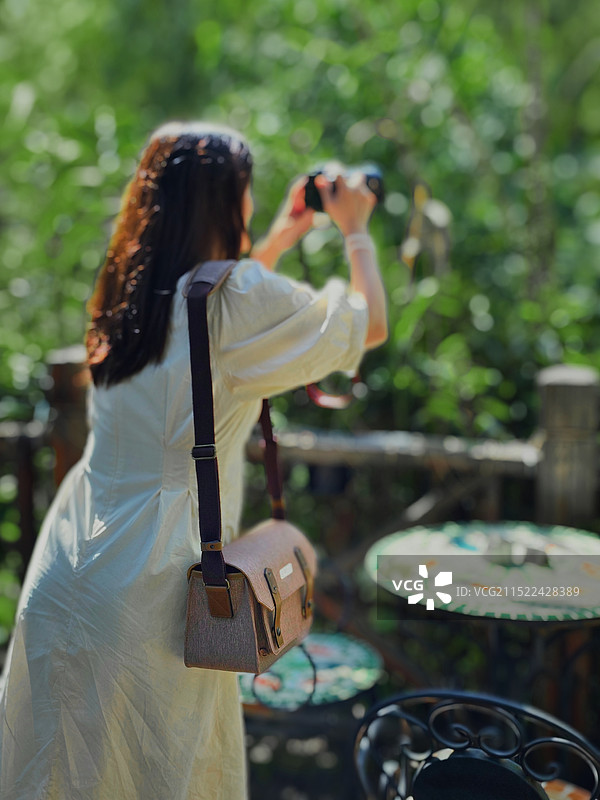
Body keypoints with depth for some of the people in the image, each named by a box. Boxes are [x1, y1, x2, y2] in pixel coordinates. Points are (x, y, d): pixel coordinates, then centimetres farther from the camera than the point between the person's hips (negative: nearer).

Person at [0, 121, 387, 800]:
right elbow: (370, 325, -1)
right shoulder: (236, 299, -14)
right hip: (146, 589, -7)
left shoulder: (135, 293, 7)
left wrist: (279, 240, 35)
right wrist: (356, 232, 16)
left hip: (62, 578, 7)